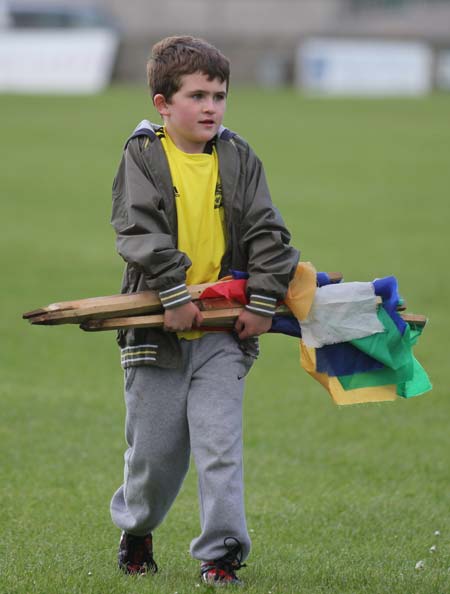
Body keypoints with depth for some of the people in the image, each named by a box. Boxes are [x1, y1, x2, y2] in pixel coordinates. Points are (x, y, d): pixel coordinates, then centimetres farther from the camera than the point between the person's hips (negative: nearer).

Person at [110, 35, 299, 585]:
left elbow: (267, 234, 4)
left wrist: (263, 300, -6)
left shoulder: (238, 158, 5)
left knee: (220, 445, -9)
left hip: (223, 330, 1)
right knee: (155, 448, 7)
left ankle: (221, 552, -5)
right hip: (157, 328, -1)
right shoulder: (142, 157, -2)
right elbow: (140, 231, -13)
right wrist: (175, 294, -22)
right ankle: (136, 530, 33)